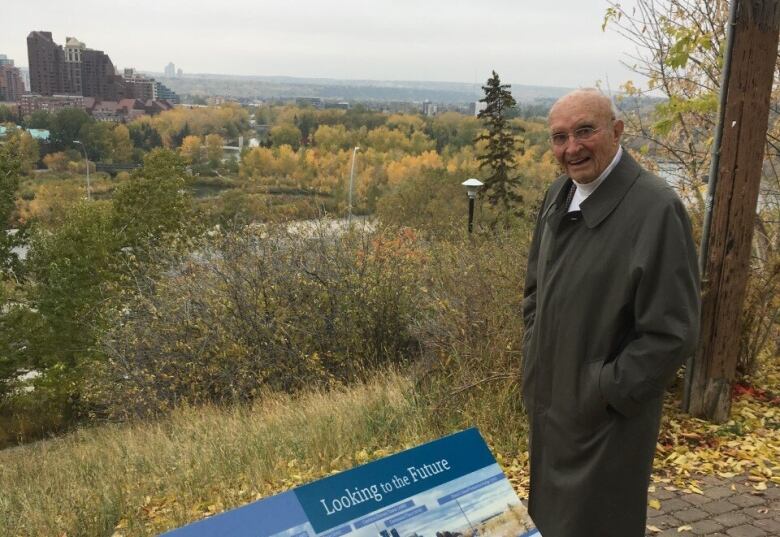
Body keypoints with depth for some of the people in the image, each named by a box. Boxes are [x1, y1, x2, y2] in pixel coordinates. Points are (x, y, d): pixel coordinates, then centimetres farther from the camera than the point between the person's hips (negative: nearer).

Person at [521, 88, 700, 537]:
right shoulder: (559, 195, 2)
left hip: (605, 419, -7)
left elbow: (673, 333, -21)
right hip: (548, 399, 7)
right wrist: (536, 353, 7)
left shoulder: (657, 208, -22)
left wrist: (605, 393, -16)